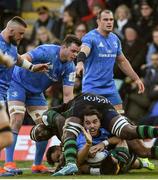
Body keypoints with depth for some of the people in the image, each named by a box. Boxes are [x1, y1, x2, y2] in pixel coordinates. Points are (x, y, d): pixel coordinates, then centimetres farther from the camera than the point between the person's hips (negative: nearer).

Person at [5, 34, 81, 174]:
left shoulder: (70, 67, -8)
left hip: (36, 93, 7)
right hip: (18, 84, -7)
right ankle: (9, 163, -22)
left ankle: (37, 165, 10)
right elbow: (23, 59, -35)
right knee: (16, 121, -20)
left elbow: (68, 95, -7)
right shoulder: (48, 51, -25)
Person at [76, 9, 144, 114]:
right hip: (92, 87, -6)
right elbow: (84, 50, -34)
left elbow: (122, 61, 22)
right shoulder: (90, 37, -13)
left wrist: (136, 79, 21)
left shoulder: (115, 39, 9)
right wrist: (80, 62, -56)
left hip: (110, 87, 6)